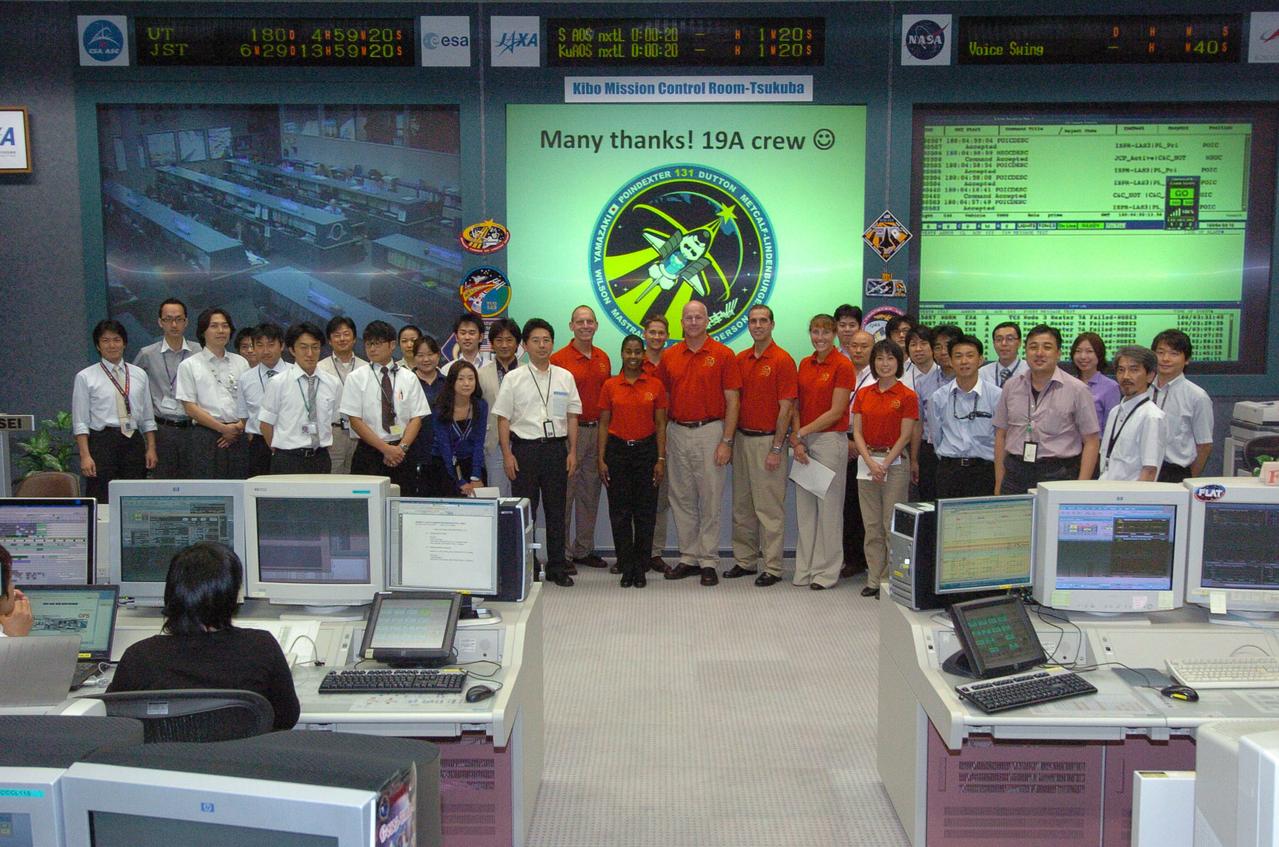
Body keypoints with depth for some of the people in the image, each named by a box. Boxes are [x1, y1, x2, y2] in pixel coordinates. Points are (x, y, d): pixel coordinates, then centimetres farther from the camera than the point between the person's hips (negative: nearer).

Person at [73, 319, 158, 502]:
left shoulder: (139, 374, 12)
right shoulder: (85, 377, 2)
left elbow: (148, 418, 13)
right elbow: (80, 422, -1)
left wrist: (151, 449, 5)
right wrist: (85, 456, -9)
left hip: (134, 442, 3)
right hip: (102, 443, -3)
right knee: (101, 504, -5)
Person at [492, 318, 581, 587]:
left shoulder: (565, 377, 8)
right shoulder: (513, 379, 1)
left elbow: (572, 417, 9)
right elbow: (503, 419, 0)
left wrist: (572, 451, 3)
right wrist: (507, 454, -7)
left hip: (556, 446, 2)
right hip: (525, 447, -2)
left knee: (556, 509, 7)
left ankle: (557, 567, 15)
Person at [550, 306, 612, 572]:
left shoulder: (603, 358, 11)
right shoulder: (559, 359, -8)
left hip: (597, 431, 6)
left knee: (590, 493, 12)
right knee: (565, 492, -2)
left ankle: (584, 549, 22)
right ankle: (562, 553, 6)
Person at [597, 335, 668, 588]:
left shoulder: (655, 385, 1)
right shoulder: (610, 386, 2)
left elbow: (660, 425, 2)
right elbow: (604, 424, 4)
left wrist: (661, 459, -4)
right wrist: (601, 459, -2)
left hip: (646, 450, 0)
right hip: (617, 450, 0)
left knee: (645, 512, 3)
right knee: (620, 512, 2)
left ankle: (640, 568, 13)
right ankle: (627, 568, 12)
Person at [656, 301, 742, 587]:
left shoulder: (723, 355, -4)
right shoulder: (669, 356, 7)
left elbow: (732, 401, -5)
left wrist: (726, 441, -11)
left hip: (710, 432, -4)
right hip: (677, 432, 4)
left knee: (710, 499, 1)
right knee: (681, 499, 9)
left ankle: (708, 561, 8)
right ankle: (688, 558, 19)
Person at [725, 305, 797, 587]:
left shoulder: (783, 360, -9)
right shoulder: (740, 359, 10)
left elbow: (786, 408, -12)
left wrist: (776, 448, -15)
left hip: (768, 441, -7)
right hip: (742, 438, 7)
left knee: (769, 508, -2)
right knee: (741, 506, 12)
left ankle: (772, 567, 6)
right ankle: (745, 561, 23)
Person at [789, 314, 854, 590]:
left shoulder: (842, 366, -8)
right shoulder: (805, 364, 11)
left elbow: (836, 412, -12)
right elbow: (797, 406, 10)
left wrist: (801, 433, -11)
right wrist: (796, 440, -4)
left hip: (830, 440, -6)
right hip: (804, 442, 6)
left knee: (828, 506, 0)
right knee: (804, 506, 9)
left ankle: (825, 571, 9)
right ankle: (805, 568, 18)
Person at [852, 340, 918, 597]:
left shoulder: (906, 396, -4)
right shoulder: (863, 394, 8)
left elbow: (904, 437, -7)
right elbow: (857, 432, 4)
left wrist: (884, 464, -13)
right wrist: (870, 462, -9)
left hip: (895, 463, -4)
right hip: (867, 463, 4)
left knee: (892, 525, -2)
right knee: (872, 525, 8)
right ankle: (874, 579, 15)